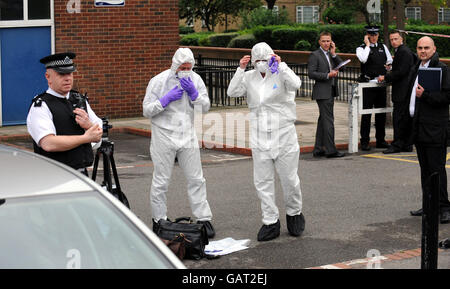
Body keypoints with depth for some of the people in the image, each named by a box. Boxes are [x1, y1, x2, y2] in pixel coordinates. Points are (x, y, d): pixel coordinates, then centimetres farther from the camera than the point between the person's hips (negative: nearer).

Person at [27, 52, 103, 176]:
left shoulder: (80, 100, 14)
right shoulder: (40, 106, -7)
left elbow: (98, 134, 13)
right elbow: (48, 144, -21)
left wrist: (88, 125, -10)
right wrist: (86, 138, -14)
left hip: (82, 175, 6)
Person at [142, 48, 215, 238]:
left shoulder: (195, 79, 3)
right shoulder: (159, 81, -8)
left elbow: (205, 107, 1)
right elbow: (147, 110, -8)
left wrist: (194, 93, -16)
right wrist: (166, 99, -20)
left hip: (188, 136, 3)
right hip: (164, 137, -3)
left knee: (196, 179, 4)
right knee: (161, 181, 2)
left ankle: (203, 219, 10)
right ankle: (159, 220, 14)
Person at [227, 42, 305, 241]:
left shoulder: (281, 74, -3)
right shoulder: (249, 78, 7)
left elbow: (295, 84, -23)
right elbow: (232, 92, -5)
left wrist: (281, 65, -22)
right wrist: (240, 69, -11)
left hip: (283, 136, -3)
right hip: (259, 138, 3)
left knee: (290, 179, 4)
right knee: (263, 182, 4)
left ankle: (294, 213, 28)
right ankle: (270, 222, 12)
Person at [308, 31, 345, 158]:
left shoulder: (332, 54, 16)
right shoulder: (315, 55, -6)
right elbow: (311, 73, -13)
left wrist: (334, 54, -5)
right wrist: (328, 75, -19)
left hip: (331, 92, 8)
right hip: (322, 93, -8)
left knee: (323, 120, 11)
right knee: (328, 120, -11)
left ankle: (318, 149, 17)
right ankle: (330, 150, -10)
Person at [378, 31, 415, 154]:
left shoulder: (404, 52, -14)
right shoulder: (400, 51, 18)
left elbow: (401, 72, -20)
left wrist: (385, 78, -13)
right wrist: (390, 73, 12)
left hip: (402, 92, -11)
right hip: (403, 91, 11)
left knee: (398, 118, -9)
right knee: (405, 118, 12)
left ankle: (397, 145, -7)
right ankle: (406, 144, 16)